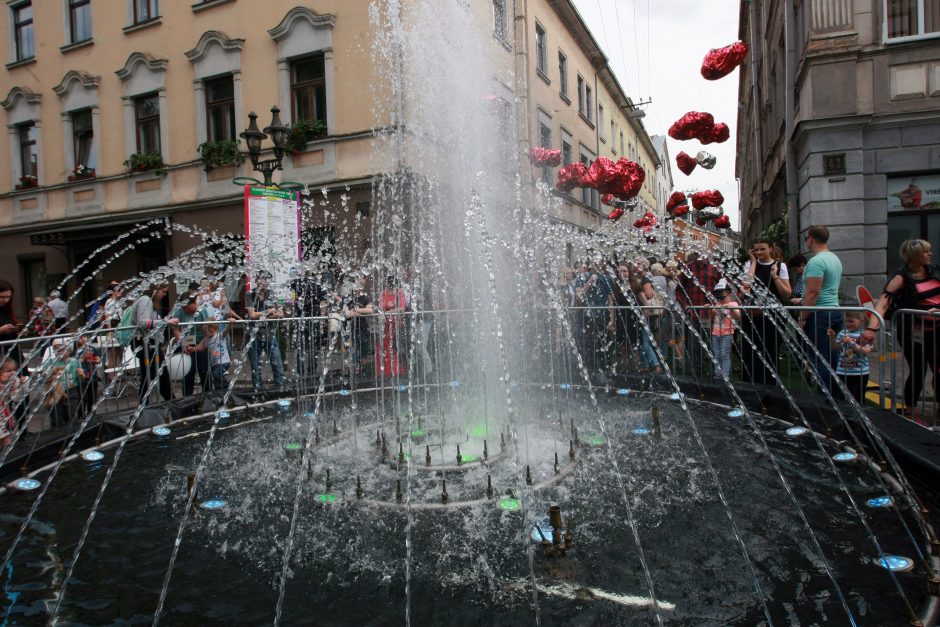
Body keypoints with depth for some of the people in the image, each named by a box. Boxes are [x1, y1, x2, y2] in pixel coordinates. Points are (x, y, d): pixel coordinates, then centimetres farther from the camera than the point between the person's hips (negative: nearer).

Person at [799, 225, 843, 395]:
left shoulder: (816, 261, -15)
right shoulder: (835, 259, 15)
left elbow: (813, 292, -20)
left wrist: (802, 317, -15)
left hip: (819, 315, -9)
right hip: (835, 311, 9)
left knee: (819, 360, -5)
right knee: (832, 358, 13)